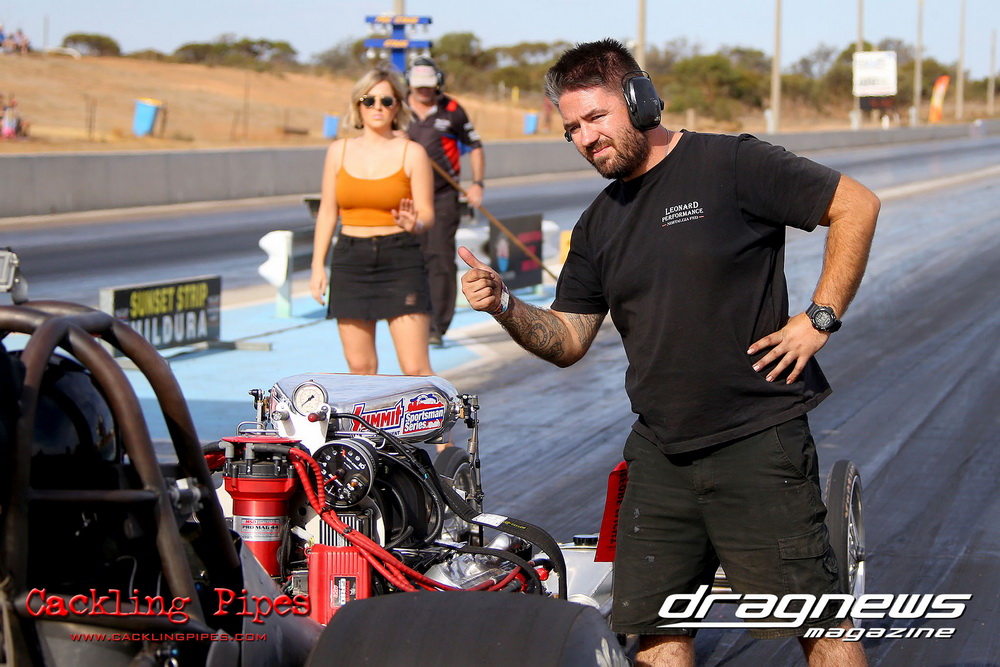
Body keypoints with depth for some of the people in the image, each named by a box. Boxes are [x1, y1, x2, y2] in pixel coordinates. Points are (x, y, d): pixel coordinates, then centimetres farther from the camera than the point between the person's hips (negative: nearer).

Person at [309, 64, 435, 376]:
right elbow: (327, 212, 11)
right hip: (350, 260, 3)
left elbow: (427, 214, -3)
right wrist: (318, 266, 6)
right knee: (359, 366, 5)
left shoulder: (412, 153, -2)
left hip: (400, 260, -3)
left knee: (415, 368, -8)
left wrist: (414, 224, -26)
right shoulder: (339, 151, 7)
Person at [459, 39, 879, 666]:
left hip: (759, 443, -6)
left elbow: (857, 204, -6)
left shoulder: (730, 165, -6)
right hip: (660, 452, 6)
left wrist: (820, 317, -9)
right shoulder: (598, 225, 13)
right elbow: (567, 340, 13)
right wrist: (505, 305, -6)